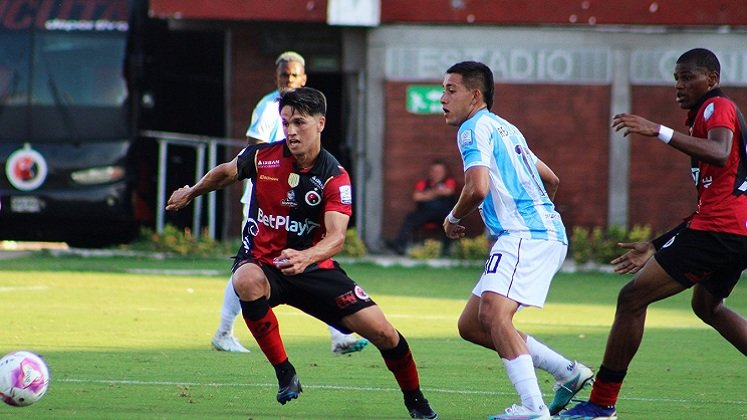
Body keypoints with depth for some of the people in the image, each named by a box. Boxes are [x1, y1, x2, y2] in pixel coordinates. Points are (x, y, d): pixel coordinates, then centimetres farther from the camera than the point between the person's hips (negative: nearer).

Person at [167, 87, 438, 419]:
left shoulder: (335, 177, -14)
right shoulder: (262, 156, -10)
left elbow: (336, 237, -27)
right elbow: (226, 173, 14)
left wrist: (305, 257, -48)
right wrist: (190, 193, 30)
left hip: (314, 267, 0)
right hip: (261, 263, 0)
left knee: (382, 332, -10)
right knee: (247, 282, -40)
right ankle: (284, 373, -24)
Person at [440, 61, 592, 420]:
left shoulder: (475, 128, -5)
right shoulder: (504, 129, 25)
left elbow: (478, 188, -19)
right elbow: (550, 180, 32)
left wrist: (453, 219, -1)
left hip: (527, 235, -10)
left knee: (493, 313, -26)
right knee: (471, 325, 10)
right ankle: (568, 372, 13)